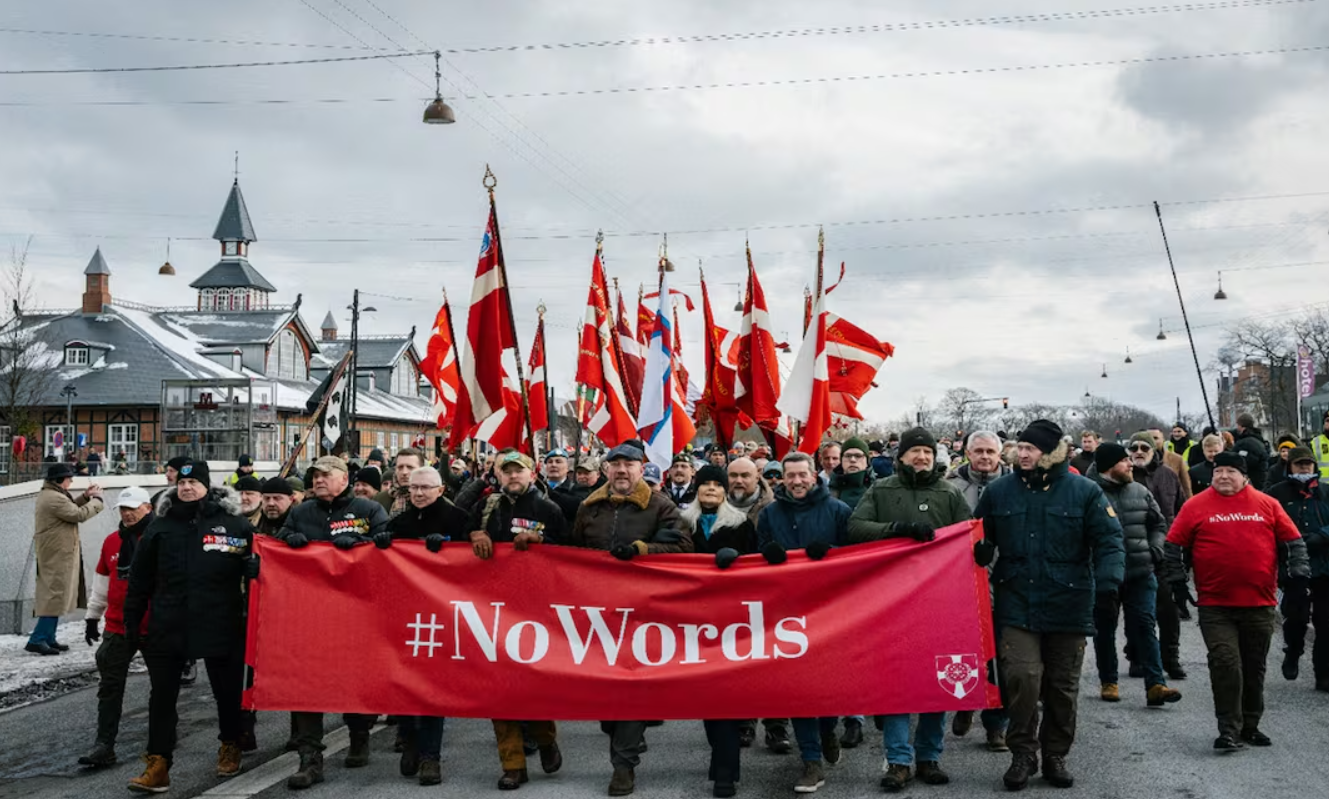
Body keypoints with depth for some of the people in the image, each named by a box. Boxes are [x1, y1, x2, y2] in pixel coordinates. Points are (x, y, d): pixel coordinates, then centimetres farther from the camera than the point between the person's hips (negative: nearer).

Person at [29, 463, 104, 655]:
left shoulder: (48, 495, 15)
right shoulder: (54, 498, -20)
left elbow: (70, 509, 24)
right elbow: (79, 515, -20)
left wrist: (85, 497, 14)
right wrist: (97, 499, -7)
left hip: (55, 554, 11)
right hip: (57, 554, -11)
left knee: (54, 595, 14)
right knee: (56, 595, -9)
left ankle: (48, 638, 18)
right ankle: (37, 639, -9)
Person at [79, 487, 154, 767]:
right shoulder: (112, 541, 8)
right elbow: (102, 582, 18)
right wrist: (92, 617, 21)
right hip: (117, 626, 5)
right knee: (110, 685, 0)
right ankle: (104, 746, 1)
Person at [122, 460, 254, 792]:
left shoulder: (234, 524, -3)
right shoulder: (161, 527, 7)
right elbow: (140, 578, 12)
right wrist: (133, 618, 10)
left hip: (221, 625, -2)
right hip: (168, 625, 2)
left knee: (227, 691, 11)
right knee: (162, 696, 1)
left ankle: (230, 748, 32)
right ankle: (158, 765, 5)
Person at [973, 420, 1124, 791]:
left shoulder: (1085, 492, -2)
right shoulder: (999, 491, 3)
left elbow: (1108, 541, -5)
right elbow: (980, 540, 12)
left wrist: (1107, 581, -20)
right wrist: (977, 553, -10)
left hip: (1067, 606, 0)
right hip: (1017, 604, 0)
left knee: (1062, 686, 11)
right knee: (1022, 676, -14)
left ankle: (1055, 755, 29)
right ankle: (1022, 753, 5)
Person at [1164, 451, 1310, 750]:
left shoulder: (1267, 505, 5)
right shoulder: (1196, 506, 1)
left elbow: (1294, 542, 10)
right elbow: (1173, 545, 6)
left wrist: (1298, 577, 2)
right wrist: (1178, 582, 2)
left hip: (1260, 604, 2)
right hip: (1215, 605, -2)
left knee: (1254, 667, 11)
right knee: (1225, 664, -10)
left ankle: (1250, 726, 26)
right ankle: (1229, 730, -3)